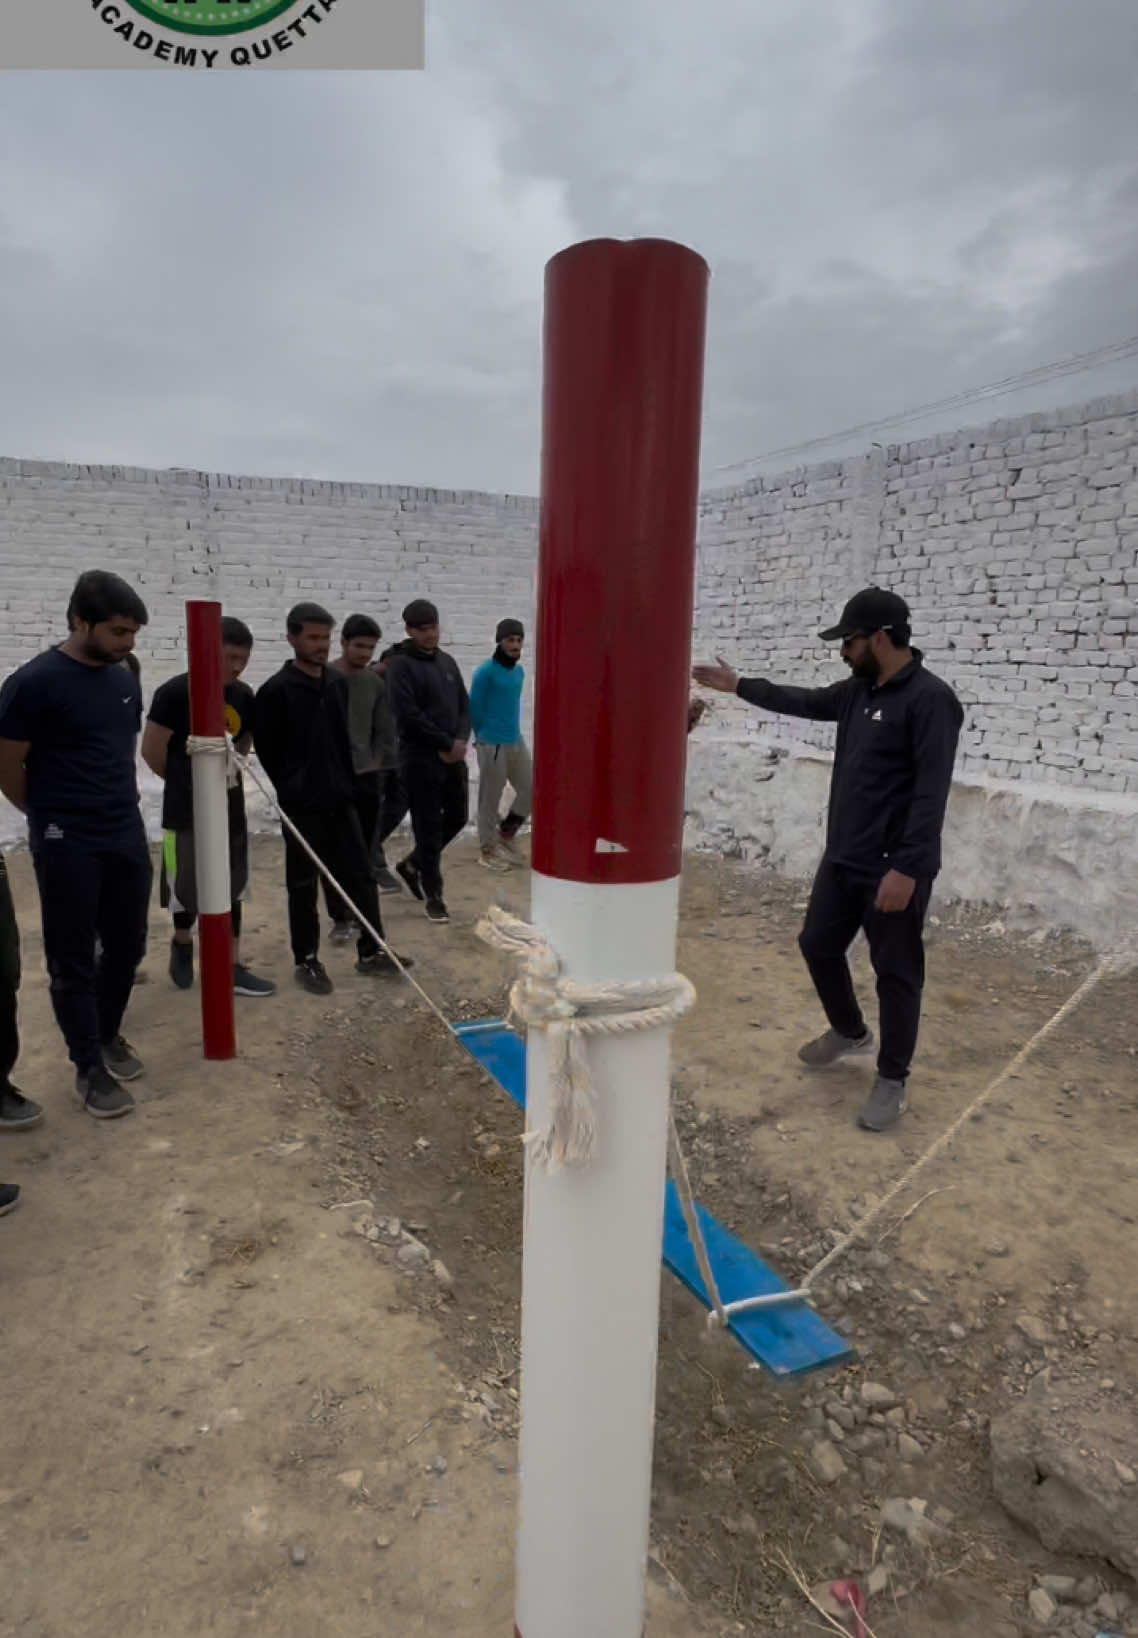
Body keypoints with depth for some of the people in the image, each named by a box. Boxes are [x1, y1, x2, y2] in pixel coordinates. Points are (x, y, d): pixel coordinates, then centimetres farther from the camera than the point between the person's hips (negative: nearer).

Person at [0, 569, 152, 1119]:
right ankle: (89, 1069, 18)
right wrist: (55, 817, 5)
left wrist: (121, 808, 15)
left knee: (126, 946, 15)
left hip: (127, 839, 6)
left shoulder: (126, 681, 6)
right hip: (67, 847, -6)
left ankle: (107, 1035, 37)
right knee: (74, 961, 5)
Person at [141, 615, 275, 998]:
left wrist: (227, 772, 0)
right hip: (185, 811, -5)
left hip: (230, 808, 5)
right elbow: (152, 751, -10)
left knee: (231, 889, 10)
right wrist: (186, 780, 4)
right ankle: (182, 944, 37)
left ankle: (233, 967, 19)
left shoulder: (244, 695, 1)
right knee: (186, 888, 8)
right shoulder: (175, 693, -16)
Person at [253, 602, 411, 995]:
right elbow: (267, 749, -7)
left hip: (341, 800, 6)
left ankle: (372, 952, 17)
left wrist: (345, 783, 12)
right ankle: (306, 961, 17)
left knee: (361, 876, 7)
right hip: (301, 806, -6)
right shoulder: (276, 690, -10)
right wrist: (294, 788, -1)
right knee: (303, 885, 5)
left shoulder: (338, 684, 8)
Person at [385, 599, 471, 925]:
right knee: (428, 826, -1)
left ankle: (412, 864, 33)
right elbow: (408, 716, -17)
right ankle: (433, 894, 11)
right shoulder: (401, 666, -8)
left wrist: (461, 740, -4)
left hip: (454, 757, 7)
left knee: (457, 817, 14)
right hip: (420, 759, -7)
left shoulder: (447, 661, 14)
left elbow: (464, 704, 14)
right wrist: (446, 743, -13)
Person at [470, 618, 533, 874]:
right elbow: (474, 709, -8)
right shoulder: (485, 672, -12)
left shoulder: (519, 671, 10)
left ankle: (506, 832, 27)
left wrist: (513, 732, 17)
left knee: (531, 789, 8)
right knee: (490, 798, 2)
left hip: (517, 742, 7)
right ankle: (487, 848, 15)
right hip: (492, 745, -7)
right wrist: (484, 738, 2)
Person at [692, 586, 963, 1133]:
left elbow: (931, 793, -22)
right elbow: (805, 702, 27)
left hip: (894, 869, -9)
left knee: (895, 973, 3)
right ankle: (849, 1032, 41)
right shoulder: (859, 690, 9)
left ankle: (892, 1080, 20)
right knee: (818, 944, 18)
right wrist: (738, 685, 30)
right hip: (842, 859, 9)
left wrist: (907, 868, -26)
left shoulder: (929, 700, -17)